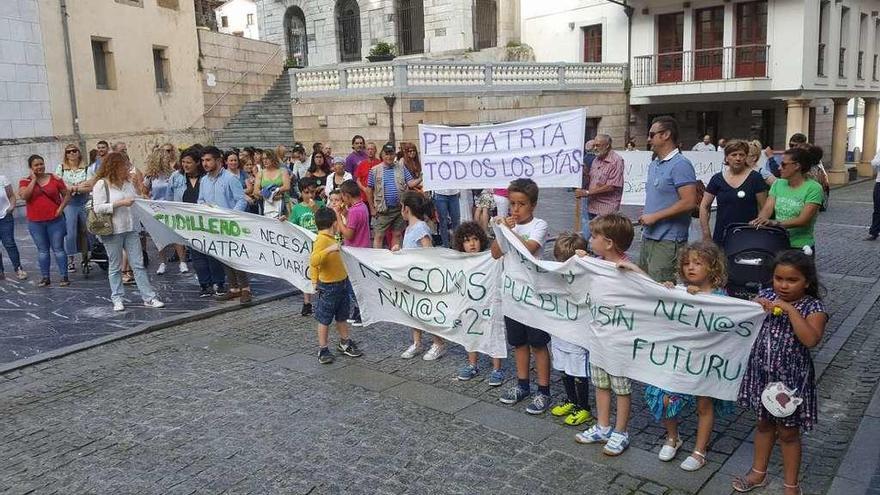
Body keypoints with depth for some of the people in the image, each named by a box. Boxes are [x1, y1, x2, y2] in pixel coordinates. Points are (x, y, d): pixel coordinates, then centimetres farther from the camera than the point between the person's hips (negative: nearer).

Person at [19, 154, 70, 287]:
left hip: (55, 220, -1)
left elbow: (67, 194, 6)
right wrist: (34, 180, -13)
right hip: (35, 223, 1)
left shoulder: (55, 179, -1)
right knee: (42, 250, 10)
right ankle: (45, 277, 17)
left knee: (58, 249, 3)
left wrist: (61, 208, -7)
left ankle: (64, 276, 8)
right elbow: (24, 196, -17)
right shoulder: (25, 181, 1)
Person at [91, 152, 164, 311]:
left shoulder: (128, 182, 10)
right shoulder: (102, 184, -7)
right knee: (115, 267, 7)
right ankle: (117, 299, 17)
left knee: (139, 264, 4)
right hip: (113, 231, -5)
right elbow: (97, 208, -16)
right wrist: (120, 203, -20)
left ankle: (149, 297, 5)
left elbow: (136, 200, 21)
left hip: (130, 228, 5)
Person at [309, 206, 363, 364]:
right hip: (328, 287, -9)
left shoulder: (331, 238, 8)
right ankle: (323, 349, 15)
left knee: (342, 316, 20)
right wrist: (329, 249, -41)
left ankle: (344, 343, 34)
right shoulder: (322, 240, -20)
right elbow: (313, 261, -33)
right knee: (325, 319, 5)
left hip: (342, 283, 9)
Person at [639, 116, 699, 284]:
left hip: (667, 241, -9)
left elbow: (689, 202, -20)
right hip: (648, 237, 9)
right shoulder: (654, 165, 16)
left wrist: (655, 216, -17)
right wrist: (645, 217, 8)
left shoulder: (680, 165, -13)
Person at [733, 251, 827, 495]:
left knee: (788, 432, 11)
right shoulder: (766, 295, -2)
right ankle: (758, 473, 38)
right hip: (762, 372, 4)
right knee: (764, 423, 21)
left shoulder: (813, 307, -15)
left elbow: (811, 340, -32)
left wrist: (790, 309, -31)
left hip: (791, 378, -4)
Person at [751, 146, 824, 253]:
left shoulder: (813, 188, -9)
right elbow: (767, 209, -2)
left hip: (801, 247, -4)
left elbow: (803, 220, -19)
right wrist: (759, 221, -24)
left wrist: (776, 223, -33)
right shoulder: (778, 184, 8)